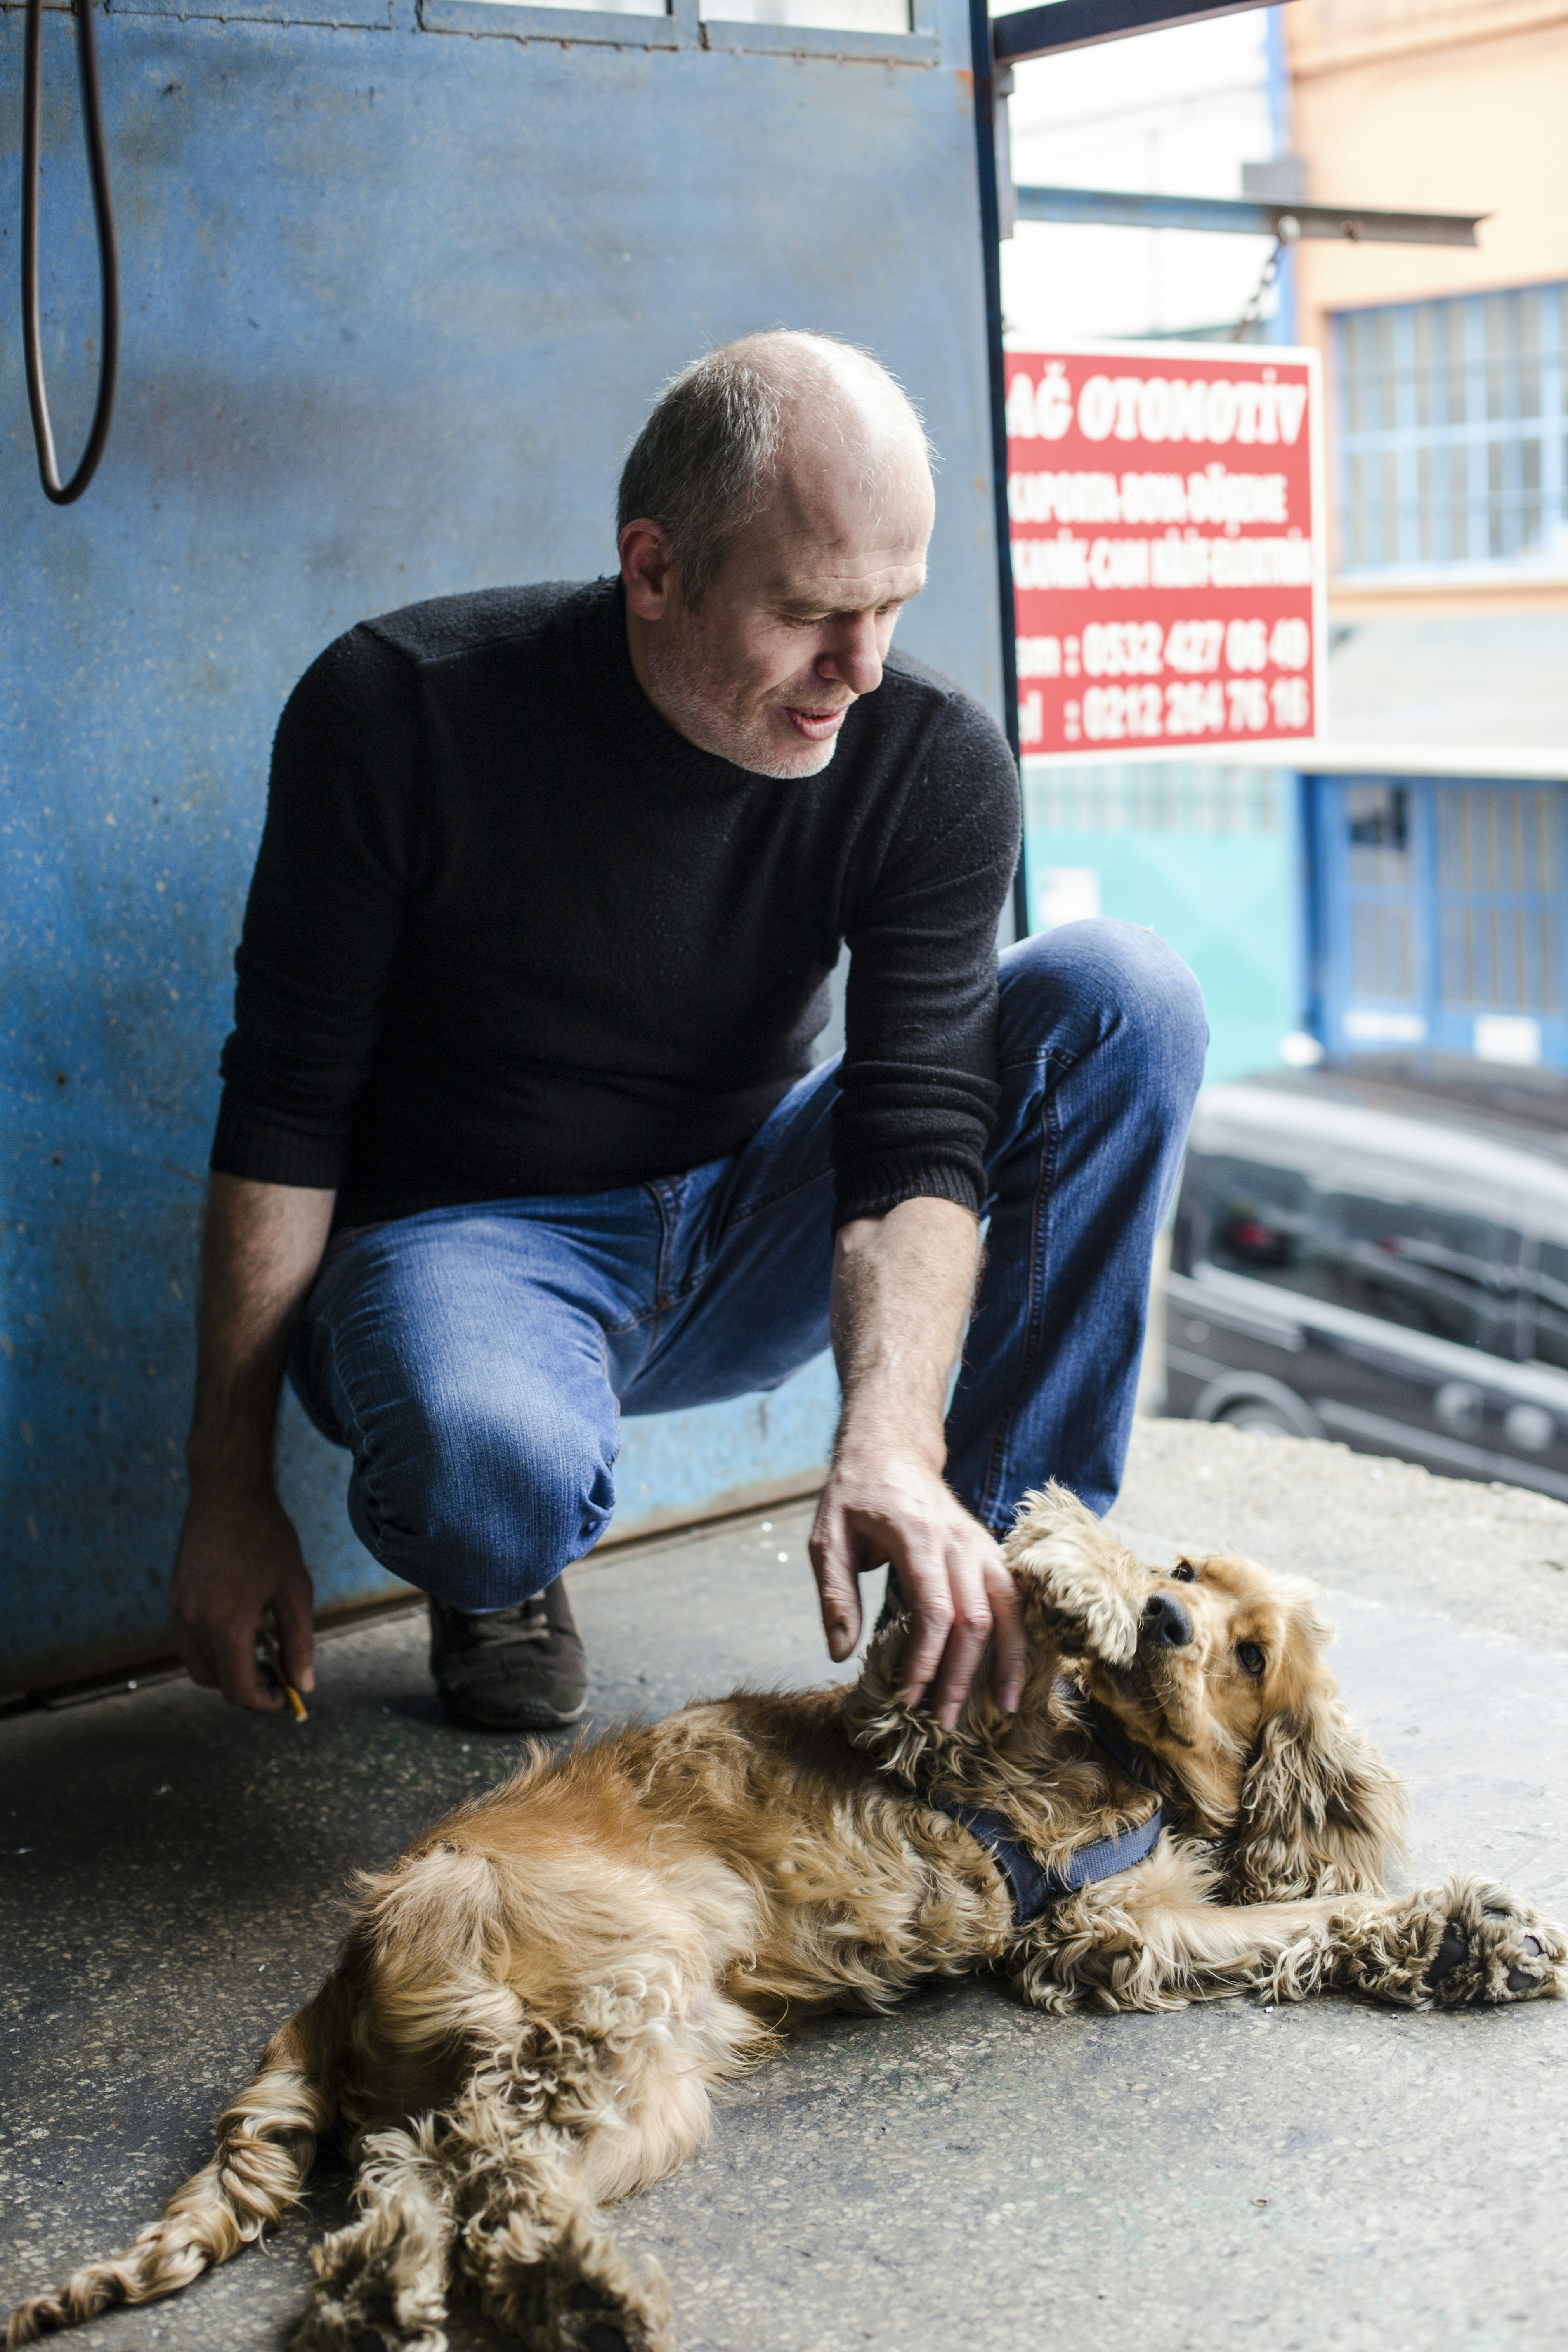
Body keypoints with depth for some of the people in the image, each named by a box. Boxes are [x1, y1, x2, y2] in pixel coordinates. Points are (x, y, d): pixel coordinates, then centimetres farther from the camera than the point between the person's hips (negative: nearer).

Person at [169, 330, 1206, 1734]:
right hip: (472, 1238, -3)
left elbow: (918, 1138, -20)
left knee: (1122, 998, -16)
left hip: (747, 1230, 4)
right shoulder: (402, 711, -19)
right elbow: (284, 1115, -14)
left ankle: (1017, 1565, -10)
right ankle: (497, 1580, 0)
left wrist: (891, 1444, -39)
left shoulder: (934, 764, -14)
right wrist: (232, 1489, -16)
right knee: (496, 1460, -41)